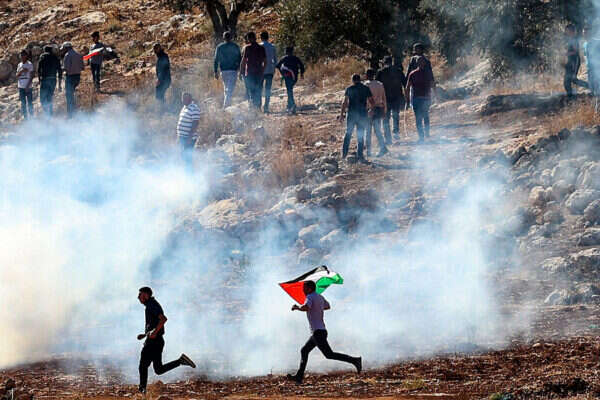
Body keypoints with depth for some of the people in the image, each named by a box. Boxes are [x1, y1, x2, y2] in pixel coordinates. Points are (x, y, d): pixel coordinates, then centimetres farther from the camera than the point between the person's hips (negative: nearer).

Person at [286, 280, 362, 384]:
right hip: (322, 330, 10)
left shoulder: (310, 297, -11)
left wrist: (296, 308, -12)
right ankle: (299, 376, 17)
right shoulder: (320, 297, 15)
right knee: (304, 351, 17)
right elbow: (328, 306, 35)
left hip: (318, 332, -10)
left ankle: (354, 360, -20)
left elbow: (305, 307, -31)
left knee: (329, 354, -14)